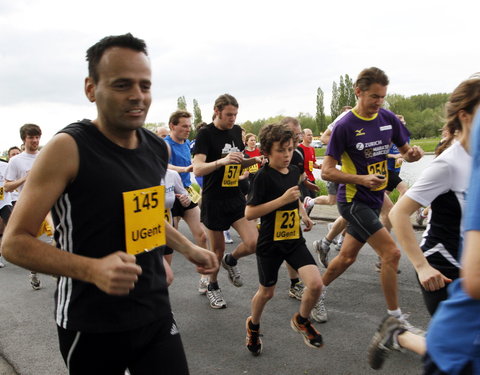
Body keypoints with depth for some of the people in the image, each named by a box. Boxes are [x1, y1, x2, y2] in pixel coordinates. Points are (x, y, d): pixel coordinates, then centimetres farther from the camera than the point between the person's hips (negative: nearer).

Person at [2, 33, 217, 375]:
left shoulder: (159, 148, 2)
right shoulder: (67, 149, -17)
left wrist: (188, 248, 20)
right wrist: (91, 269, -30)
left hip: (156, 313, 5)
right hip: (91, 325, -4)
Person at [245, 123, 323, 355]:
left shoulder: (293, 171, 4)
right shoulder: (264, 176, -17)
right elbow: (249, 213, -22)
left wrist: (303, 213, 7)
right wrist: (283, 199, -26)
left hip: (294, 240, 5)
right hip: (270, 243, -5)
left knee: (315, 284, -12)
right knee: (267, 292, 12)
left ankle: (301, 321, 18)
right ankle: (253, 325, 44)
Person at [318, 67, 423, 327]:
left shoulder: (388, 118, 1)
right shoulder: (345, 126, -16)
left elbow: (405, 151, 12)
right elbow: (327, 171, -15)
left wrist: (414, 153, -12)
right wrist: (361, 179, -28)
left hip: (374, 199, 6)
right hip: (353, 200, -6)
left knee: (347, 257, 15)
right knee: (391, 252, -12)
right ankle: (394, 317, 5)